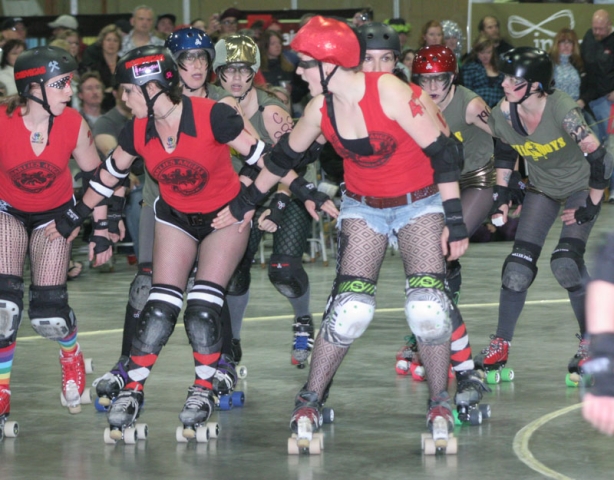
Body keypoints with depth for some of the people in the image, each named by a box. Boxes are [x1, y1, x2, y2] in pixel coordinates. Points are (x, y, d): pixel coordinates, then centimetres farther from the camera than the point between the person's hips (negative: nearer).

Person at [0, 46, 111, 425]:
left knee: (49, 314, -6)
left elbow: (97, 176, -4)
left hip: (56, 213, 1)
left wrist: (101, 231, -1)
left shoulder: (73, 125, -20)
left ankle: (72, 355, 31)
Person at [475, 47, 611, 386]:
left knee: (566, 262, -20)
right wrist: (501, 194, 2)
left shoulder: (562, 110, -33)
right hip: (542, 189, 5)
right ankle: (501, 345, 7)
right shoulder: (502, 115, -17)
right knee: (519, 265, -7)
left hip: (581, 186, -5)